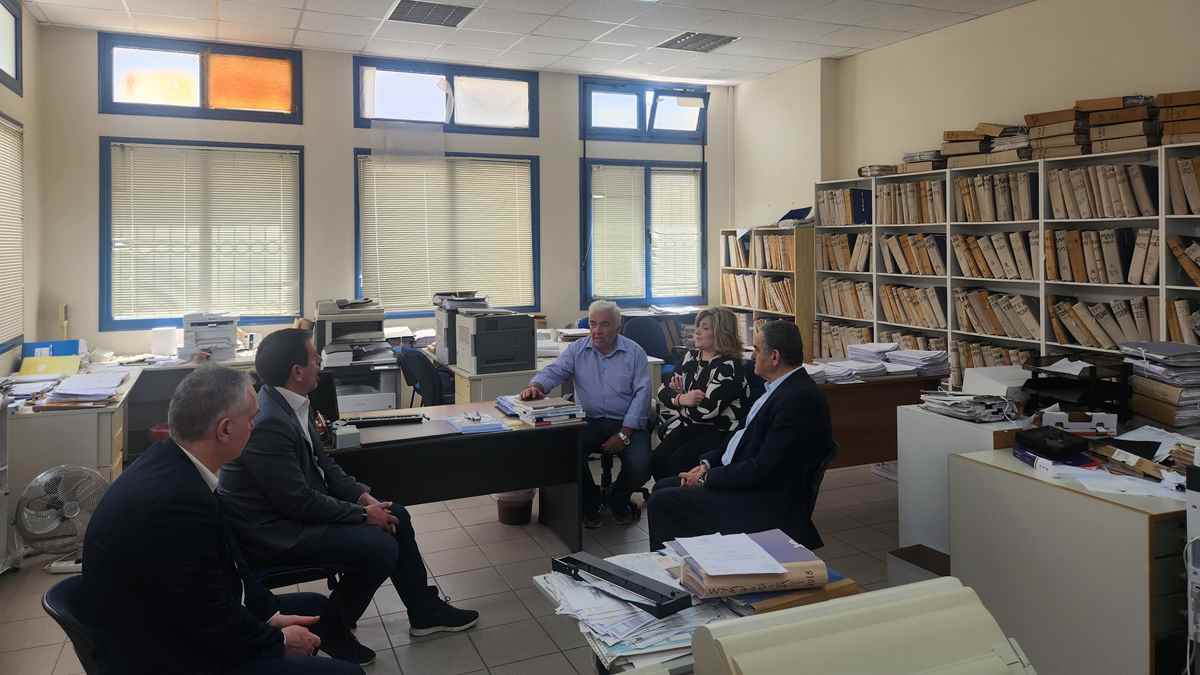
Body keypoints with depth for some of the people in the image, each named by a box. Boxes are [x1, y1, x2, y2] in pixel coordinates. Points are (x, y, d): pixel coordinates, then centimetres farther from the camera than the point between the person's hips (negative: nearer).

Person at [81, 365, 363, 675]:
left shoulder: (171, 462, -3)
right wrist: (279, 640, -7)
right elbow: (212, 623, -23)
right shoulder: (177, 501, -32)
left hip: (174, 627, 9)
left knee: (316, 609, 20)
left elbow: (224, 558, 8)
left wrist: (270, 613, 5)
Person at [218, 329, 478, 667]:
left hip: (297, 506, 10)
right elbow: (299, 500, -26)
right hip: (275, 532, -10)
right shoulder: (267, 423, -30)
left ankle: (425, 611, 21)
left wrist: (363, 495, -2)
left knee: (396, 517, 8)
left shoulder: (291, 402, 0)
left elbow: (321, 461, 10)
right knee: (381, 548, -18)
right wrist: (362, 513, -16)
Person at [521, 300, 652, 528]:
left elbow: (641, 394, -5)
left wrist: (624, 434, -14)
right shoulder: (577, 350, 8)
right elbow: (553, 372, -2)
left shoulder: (634, 353, 2)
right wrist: (535, 386, -27)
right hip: (589, 421, 1)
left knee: (639, 467, -25)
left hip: (627, 423, -1)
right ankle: (590, 501, 4)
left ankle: (618, 499, 14)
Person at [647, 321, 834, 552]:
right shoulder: (780, 387, 8)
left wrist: (707, 478, -15)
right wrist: (707, 464, 5)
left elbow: (763, 470, -25)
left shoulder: (800, 398, -24)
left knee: (662, 502, -13)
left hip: (766, 504, -10)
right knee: (663, 488, 12)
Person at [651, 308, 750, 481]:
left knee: (679, 461, -27)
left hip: (720, 432, -6)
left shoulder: (729, 366, -13)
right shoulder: (691, 357, 11)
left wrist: (677, 402, -5)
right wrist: (681, 399, -12)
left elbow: (707, 410, -21)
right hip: (691, 427, 7)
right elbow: (663, 390, 10)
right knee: (657, 458, -16)